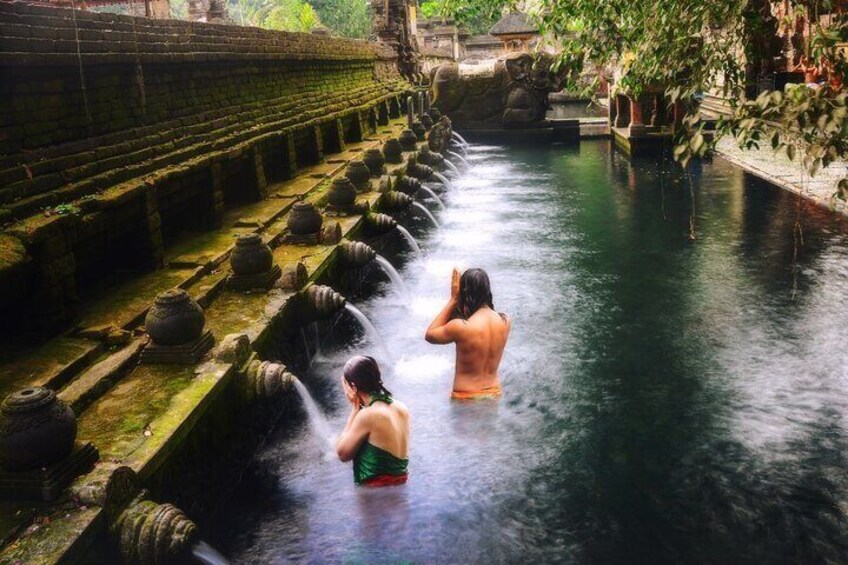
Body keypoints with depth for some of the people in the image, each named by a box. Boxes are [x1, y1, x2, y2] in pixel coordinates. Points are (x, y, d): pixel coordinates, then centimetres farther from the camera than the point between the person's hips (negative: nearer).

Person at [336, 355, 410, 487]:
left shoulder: (367, 415, -18)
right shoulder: (401, 407, 3)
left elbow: (342, 453, -5)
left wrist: (355, 408, -5)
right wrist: (359, 408, 6)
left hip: (376, 488, -8)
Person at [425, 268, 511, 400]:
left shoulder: (460, 327, -22)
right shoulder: (505, 321, -6)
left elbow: (429, 335, -3)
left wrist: (453, 300, -7)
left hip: (466, 398, -5)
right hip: (494, 394, 5)